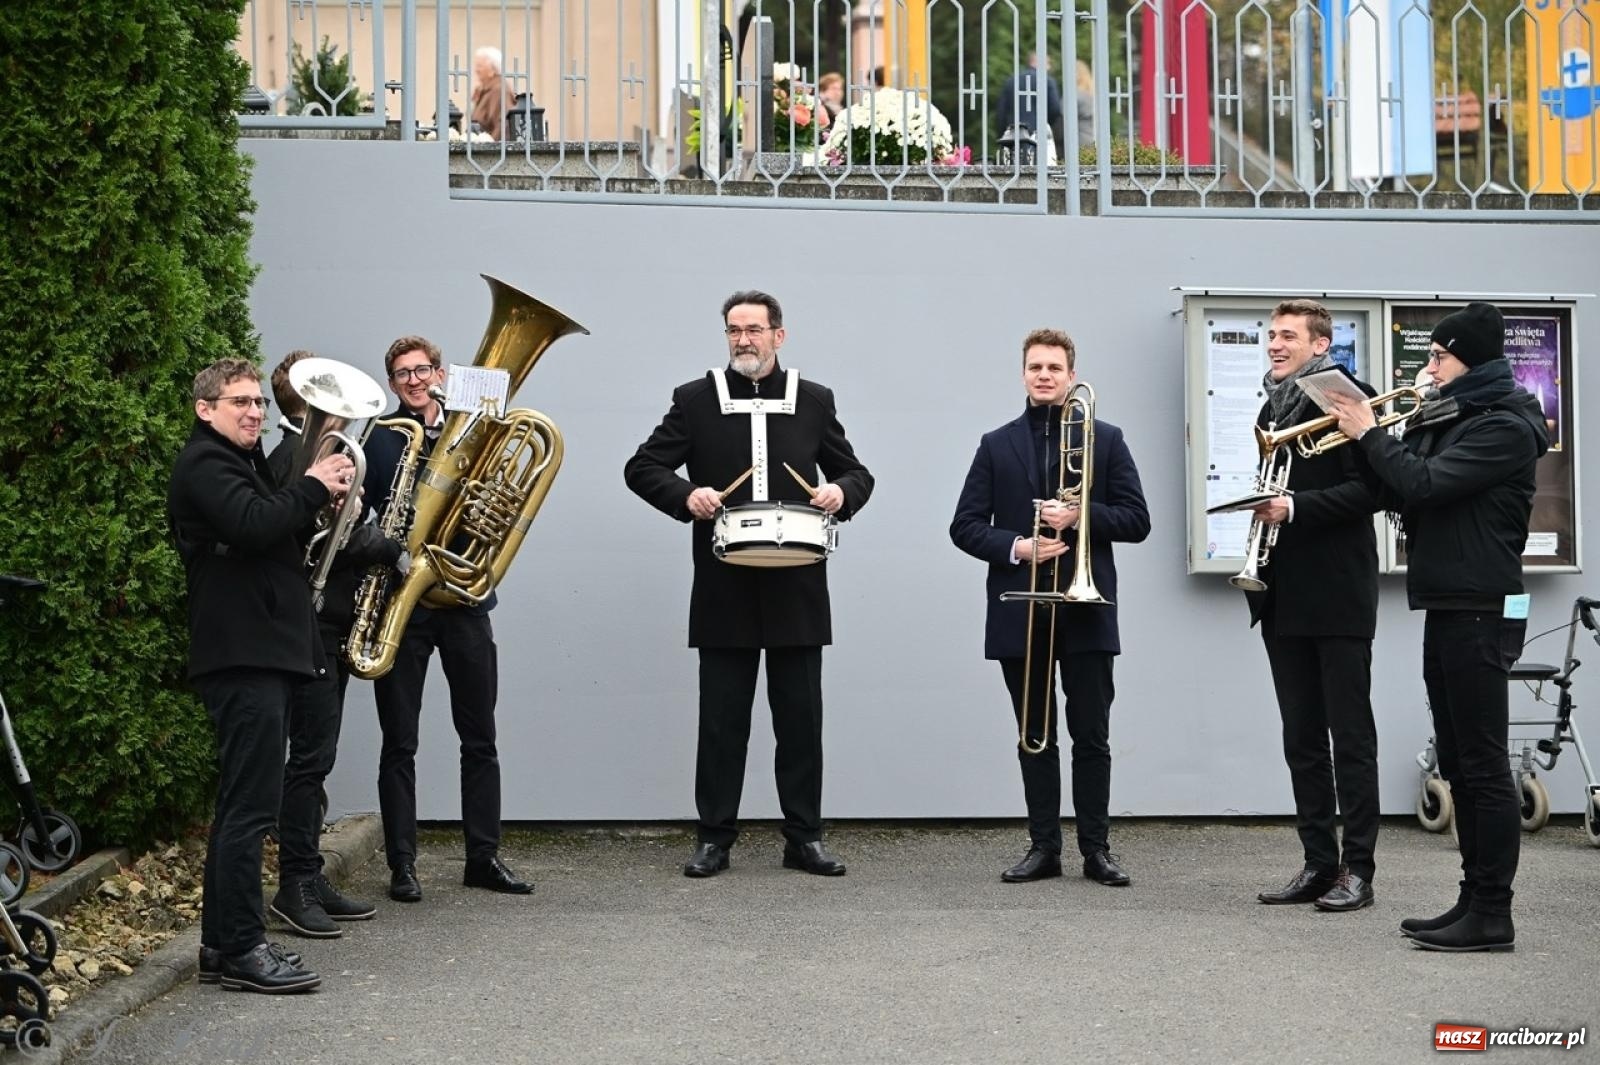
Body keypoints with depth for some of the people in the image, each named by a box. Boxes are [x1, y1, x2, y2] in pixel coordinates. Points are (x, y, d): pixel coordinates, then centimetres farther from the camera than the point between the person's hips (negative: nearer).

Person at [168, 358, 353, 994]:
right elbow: (254, 526, -26)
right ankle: (242, 951, -6)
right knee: (251, 805, -10)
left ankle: (222, 946, 19)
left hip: (261, 653, 11)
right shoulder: (204, 463, -8)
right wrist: (313, 487, -13)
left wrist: (321, 497, 8)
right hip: (241, 655, -11)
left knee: (241, 804, 13)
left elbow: (273, 536, 23)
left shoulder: (242, 463, 24)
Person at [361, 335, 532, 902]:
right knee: (399, 743, 4)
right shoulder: (379, 440, 2)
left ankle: (484, 856, 18)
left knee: (480, 739, 8)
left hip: (465, 598, 2)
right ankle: (402, 864, 12)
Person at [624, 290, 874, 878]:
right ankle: (715, 837, 13)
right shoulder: (696, 399, 4)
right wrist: (684, 495, -15)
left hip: (797, 588, 1)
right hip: (724, 589, -1)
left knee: (801, 715, 6)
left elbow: (856, 474, 13)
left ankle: (804, 836, 14)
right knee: (721, 718, 5)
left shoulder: (814, 400, 8)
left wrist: (841, 492, -10)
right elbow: (641, 467, 3)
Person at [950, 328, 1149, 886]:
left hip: (1085, 610, -1)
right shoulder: (996, 445, 9)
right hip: (1019, 612, 2)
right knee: (1034, 737, 7)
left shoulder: (1106, 439, 5)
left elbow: (1137, 520, 1)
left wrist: (1081, 516, -15)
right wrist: (1015, 547, -13)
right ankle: (1043, 846, 13)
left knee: (1091, 736, 1)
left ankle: (1096, 848, 8)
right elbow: (964, 525, 4)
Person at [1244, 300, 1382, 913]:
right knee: (1302, 739, 9)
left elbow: (1371, 489, -14)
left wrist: (1294, 507, -20)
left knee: (1351, 736, -1)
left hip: (1338, 594, -8)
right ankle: (1318, 863, 15)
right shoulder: (1272, 409, 17)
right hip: (1285, 597, 8)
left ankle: (1357, 869, 4)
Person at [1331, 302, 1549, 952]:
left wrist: (1368, 435, -10)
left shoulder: (1504, 425, -12)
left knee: (1484, 765, -7)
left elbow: (1425, 485, -22)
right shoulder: (1449, 418, 17)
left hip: (1481, 612, -10)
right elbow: (1402, 496, 15)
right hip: (1447, 607, 10)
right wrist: (1376, 439, 2)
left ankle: (1492, 915, -3)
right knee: (1459, 764, 11)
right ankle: (1473, 900, 17)